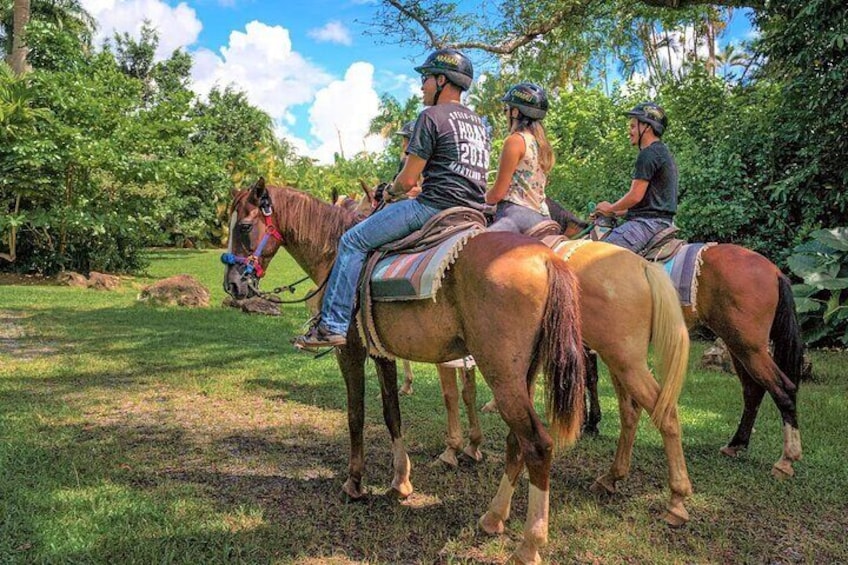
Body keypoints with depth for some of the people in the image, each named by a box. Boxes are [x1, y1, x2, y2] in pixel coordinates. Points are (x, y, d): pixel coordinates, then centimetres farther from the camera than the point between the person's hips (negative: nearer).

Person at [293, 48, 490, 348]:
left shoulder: (432, 116, -7)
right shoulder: (478, 122, 20)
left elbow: (408, 179, -9)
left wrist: (390, 192, 11)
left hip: (435, 207, -9)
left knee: (353, 241, -2)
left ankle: (332, 325, -3)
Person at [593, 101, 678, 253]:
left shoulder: (649, 154, -11)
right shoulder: (662, 153, 23)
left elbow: (635, 196, -16)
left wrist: (610, 208, 1)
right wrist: (614, 212, 22)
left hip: (648, 222, -11)